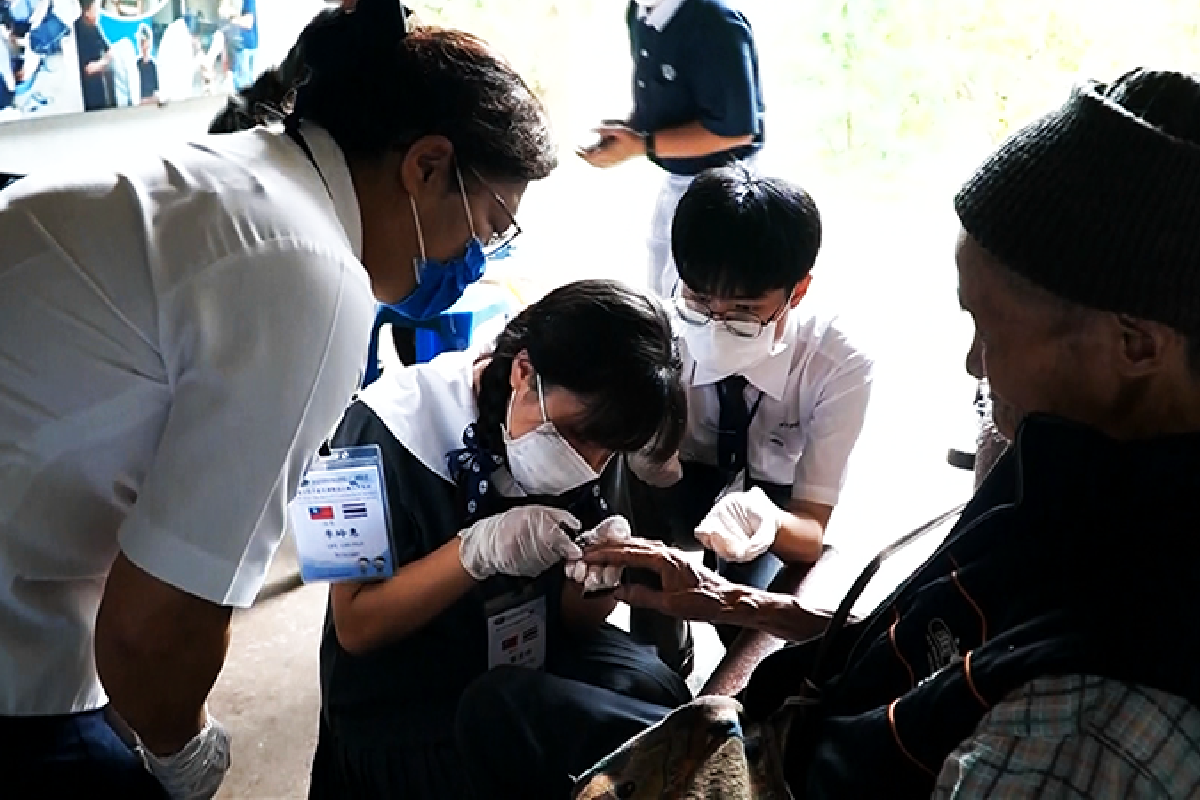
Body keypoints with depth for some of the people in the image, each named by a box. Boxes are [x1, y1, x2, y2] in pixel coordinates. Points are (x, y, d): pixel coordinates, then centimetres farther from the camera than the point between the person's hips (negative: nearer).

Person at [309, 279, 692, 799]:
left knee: (658, 696, -18)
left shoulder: (586, 429, -8)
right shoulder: (392, 429, -22)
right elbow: (356, 626, -19)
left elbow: (577, 618, -1)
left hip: (530, 655, 5)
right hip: (401, 693, -4)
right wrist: (479, 549, -33)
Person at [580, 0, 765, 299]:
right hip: (676, 176, 8)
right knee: (660, 292, 24)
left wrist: (642, 145, -27)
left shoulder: (715, 26, -29)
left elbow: (736, 129, -28)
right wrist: (629, 128, -8)